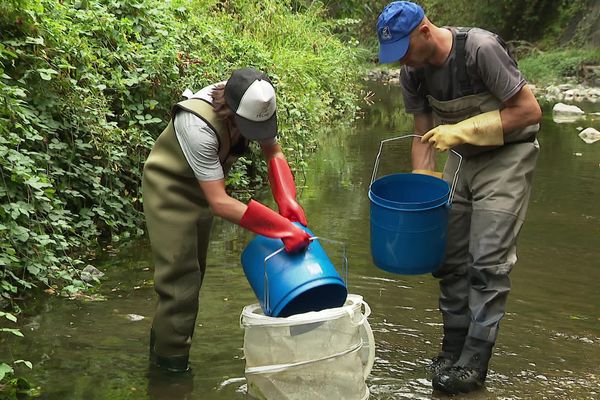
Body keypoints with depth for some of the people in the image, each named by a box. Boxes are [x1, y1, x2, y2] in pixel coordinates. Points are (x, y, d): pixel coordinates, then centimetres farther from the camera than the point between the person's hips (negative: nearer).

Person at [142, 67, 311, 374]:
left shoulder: (255, 104, -20)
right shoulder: (199, 126, -40)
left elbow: (273, 153, -6)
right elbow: (219, 202, -41)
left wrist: (288, 201, -24)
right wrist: (282, 228, -44)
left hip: (202, 186, 7)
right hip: (170, 189, -7)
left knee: (195, 271, 16)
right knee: (181, 278, -9)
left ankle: (162, 343, 33)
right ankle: (172, 365, 4)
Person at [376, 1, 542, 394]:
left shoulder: (480, 49, -25)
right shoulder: (413, 72, -6)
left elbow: (529, 110, -22)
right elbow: (424, 137, 3)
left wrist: (462, 130, -27)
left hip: (507, 154, -6)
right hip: (461, 157, 6)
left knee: (488, 260, -11)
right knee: (451, 256, 4)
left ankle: (474, 363, -5)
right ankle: (453, 349, 16)